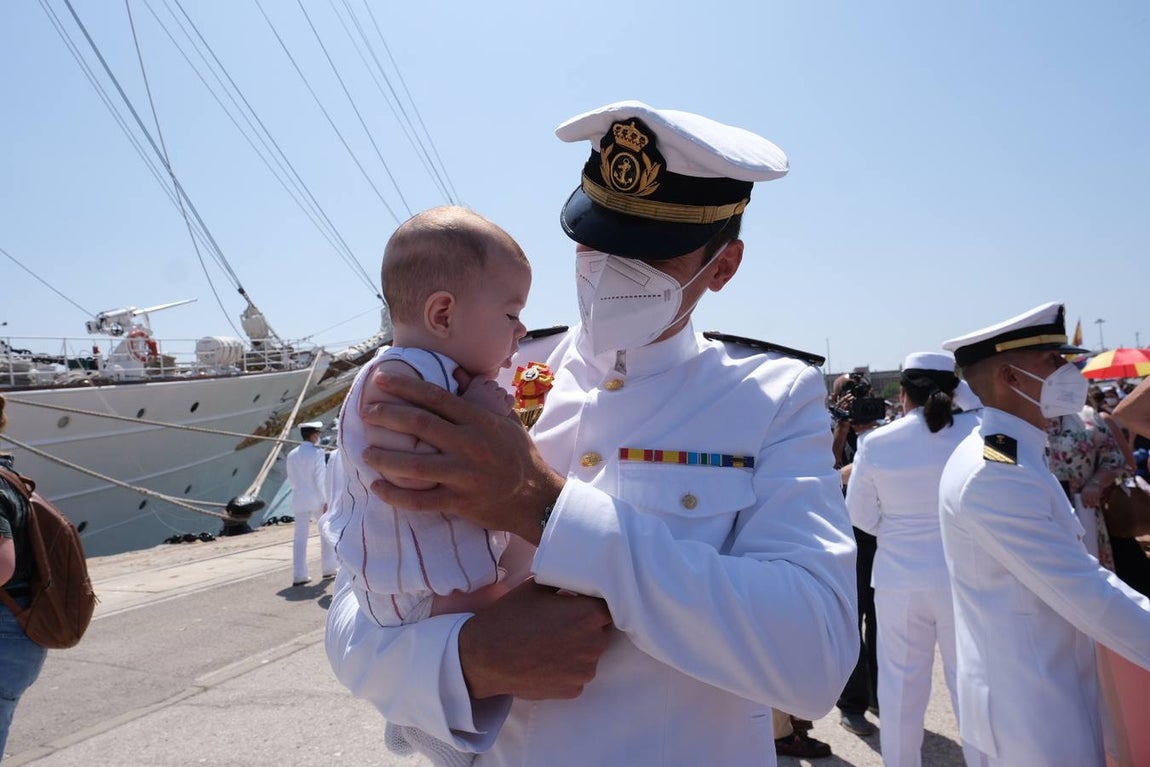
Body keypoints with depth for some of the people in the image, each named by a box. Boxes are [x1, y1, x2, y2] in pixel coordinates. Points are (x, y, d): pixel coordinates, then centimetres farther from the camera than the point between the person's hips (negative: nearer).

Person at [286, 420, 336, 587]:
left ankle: (299, 575, -1)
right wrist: (326, 501, -11)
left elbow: (291, 479, 11)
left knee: (300, 537, 3)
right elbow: (320, 479, -15)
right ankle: (328, 569, 18)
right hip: (317, 500, -4)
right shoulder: (317, 453, -11)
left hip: (299, 500, 4)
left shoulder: (292, 455, 6)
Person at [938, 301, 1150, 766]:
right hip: (1034, 713, -10)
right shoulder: (993, 473, -25)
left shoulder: (1011, 456, 9)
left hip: (1046, 694, 10)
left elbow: (1074, 573, 13)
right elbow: (1084, 592, -25)